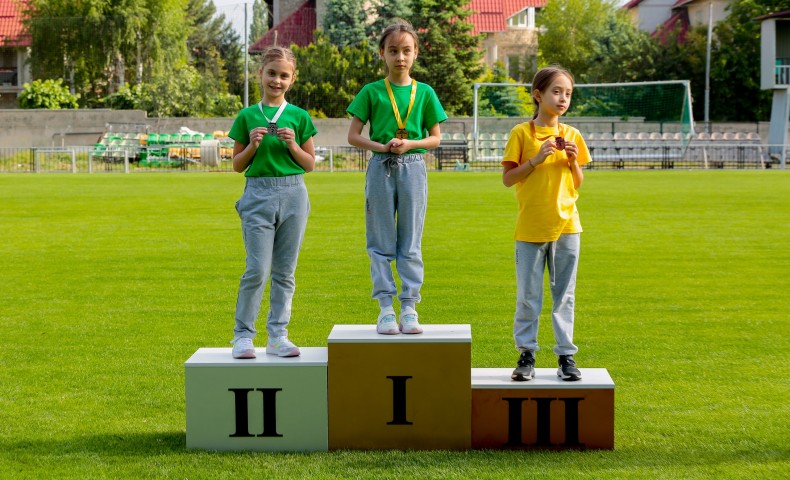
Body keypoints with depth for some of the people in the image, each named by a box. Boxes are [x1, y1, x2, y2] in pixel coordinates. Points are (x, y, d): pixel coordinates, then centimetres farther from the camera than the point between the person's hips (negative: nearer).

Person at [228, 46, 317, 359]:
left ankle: (278, 336, 13)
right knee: (257, 270, -7)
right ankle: (243, 335, 3)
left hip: (293, 195, 2)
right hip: (258, 194, -2)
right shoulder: (247, 116, 5)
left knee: (284, 271, 6)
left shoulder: (299, 117, 7)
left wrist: (292, 145, -7)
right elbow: (237, 165, 8)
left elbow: (310, 164, 9)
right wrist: (253, 145, -8)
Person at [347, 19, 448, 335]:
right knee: (381, 243, 2)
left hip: (413, 168, 1)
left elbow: (435, 138, 8)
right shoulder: (372, 92, 2)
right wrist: (382, 146, -14)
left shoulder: (424, 93, 5)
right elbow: (353, 135, 1)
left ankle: (409, 308, 7)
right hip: (381, 167, -1)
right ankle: (385, 308, 6)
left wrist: (410, 144, -11)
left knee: (410, 243, 4)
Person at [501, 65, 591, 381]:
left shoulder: (571, 135, 7)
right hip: (531, 227, -3)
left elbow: (578, 184, 13)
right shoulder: (522, 133, -3)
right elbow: (507, 178, -5)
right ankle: (526, 354, 14)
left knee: (564, 296, 7)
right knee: (528, 296, 4)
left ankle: (566, 355, 13)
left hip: (566, 226, 3)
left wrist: (574, 161, -5)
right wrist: (536, 159, -15)